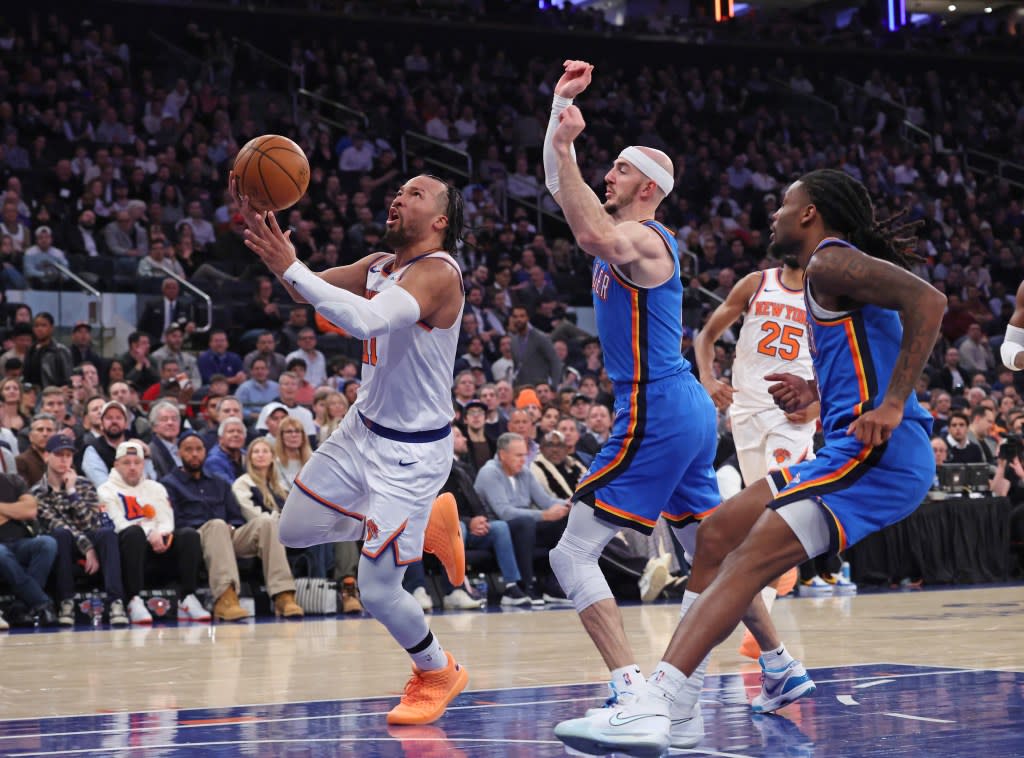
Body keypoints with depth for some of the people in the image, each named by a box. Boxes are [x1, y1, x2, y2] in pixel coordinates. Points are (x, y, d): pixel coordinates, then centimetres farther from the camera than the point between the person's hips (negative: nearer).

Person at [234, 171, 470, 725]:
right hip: (364, 428, 9)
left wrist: (288, 267, -40)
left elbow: (366, 320, -40)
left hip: (412, 451, -9)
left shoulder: (438, 273, -24)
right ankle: (428, 523, 26)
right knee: (295, 531, 15)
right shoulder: (380, 266, 4)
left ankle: (438, 673, 24)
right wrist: (261, 227, -12)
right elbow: (309, 290, 4)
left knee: (377, 592, -7)